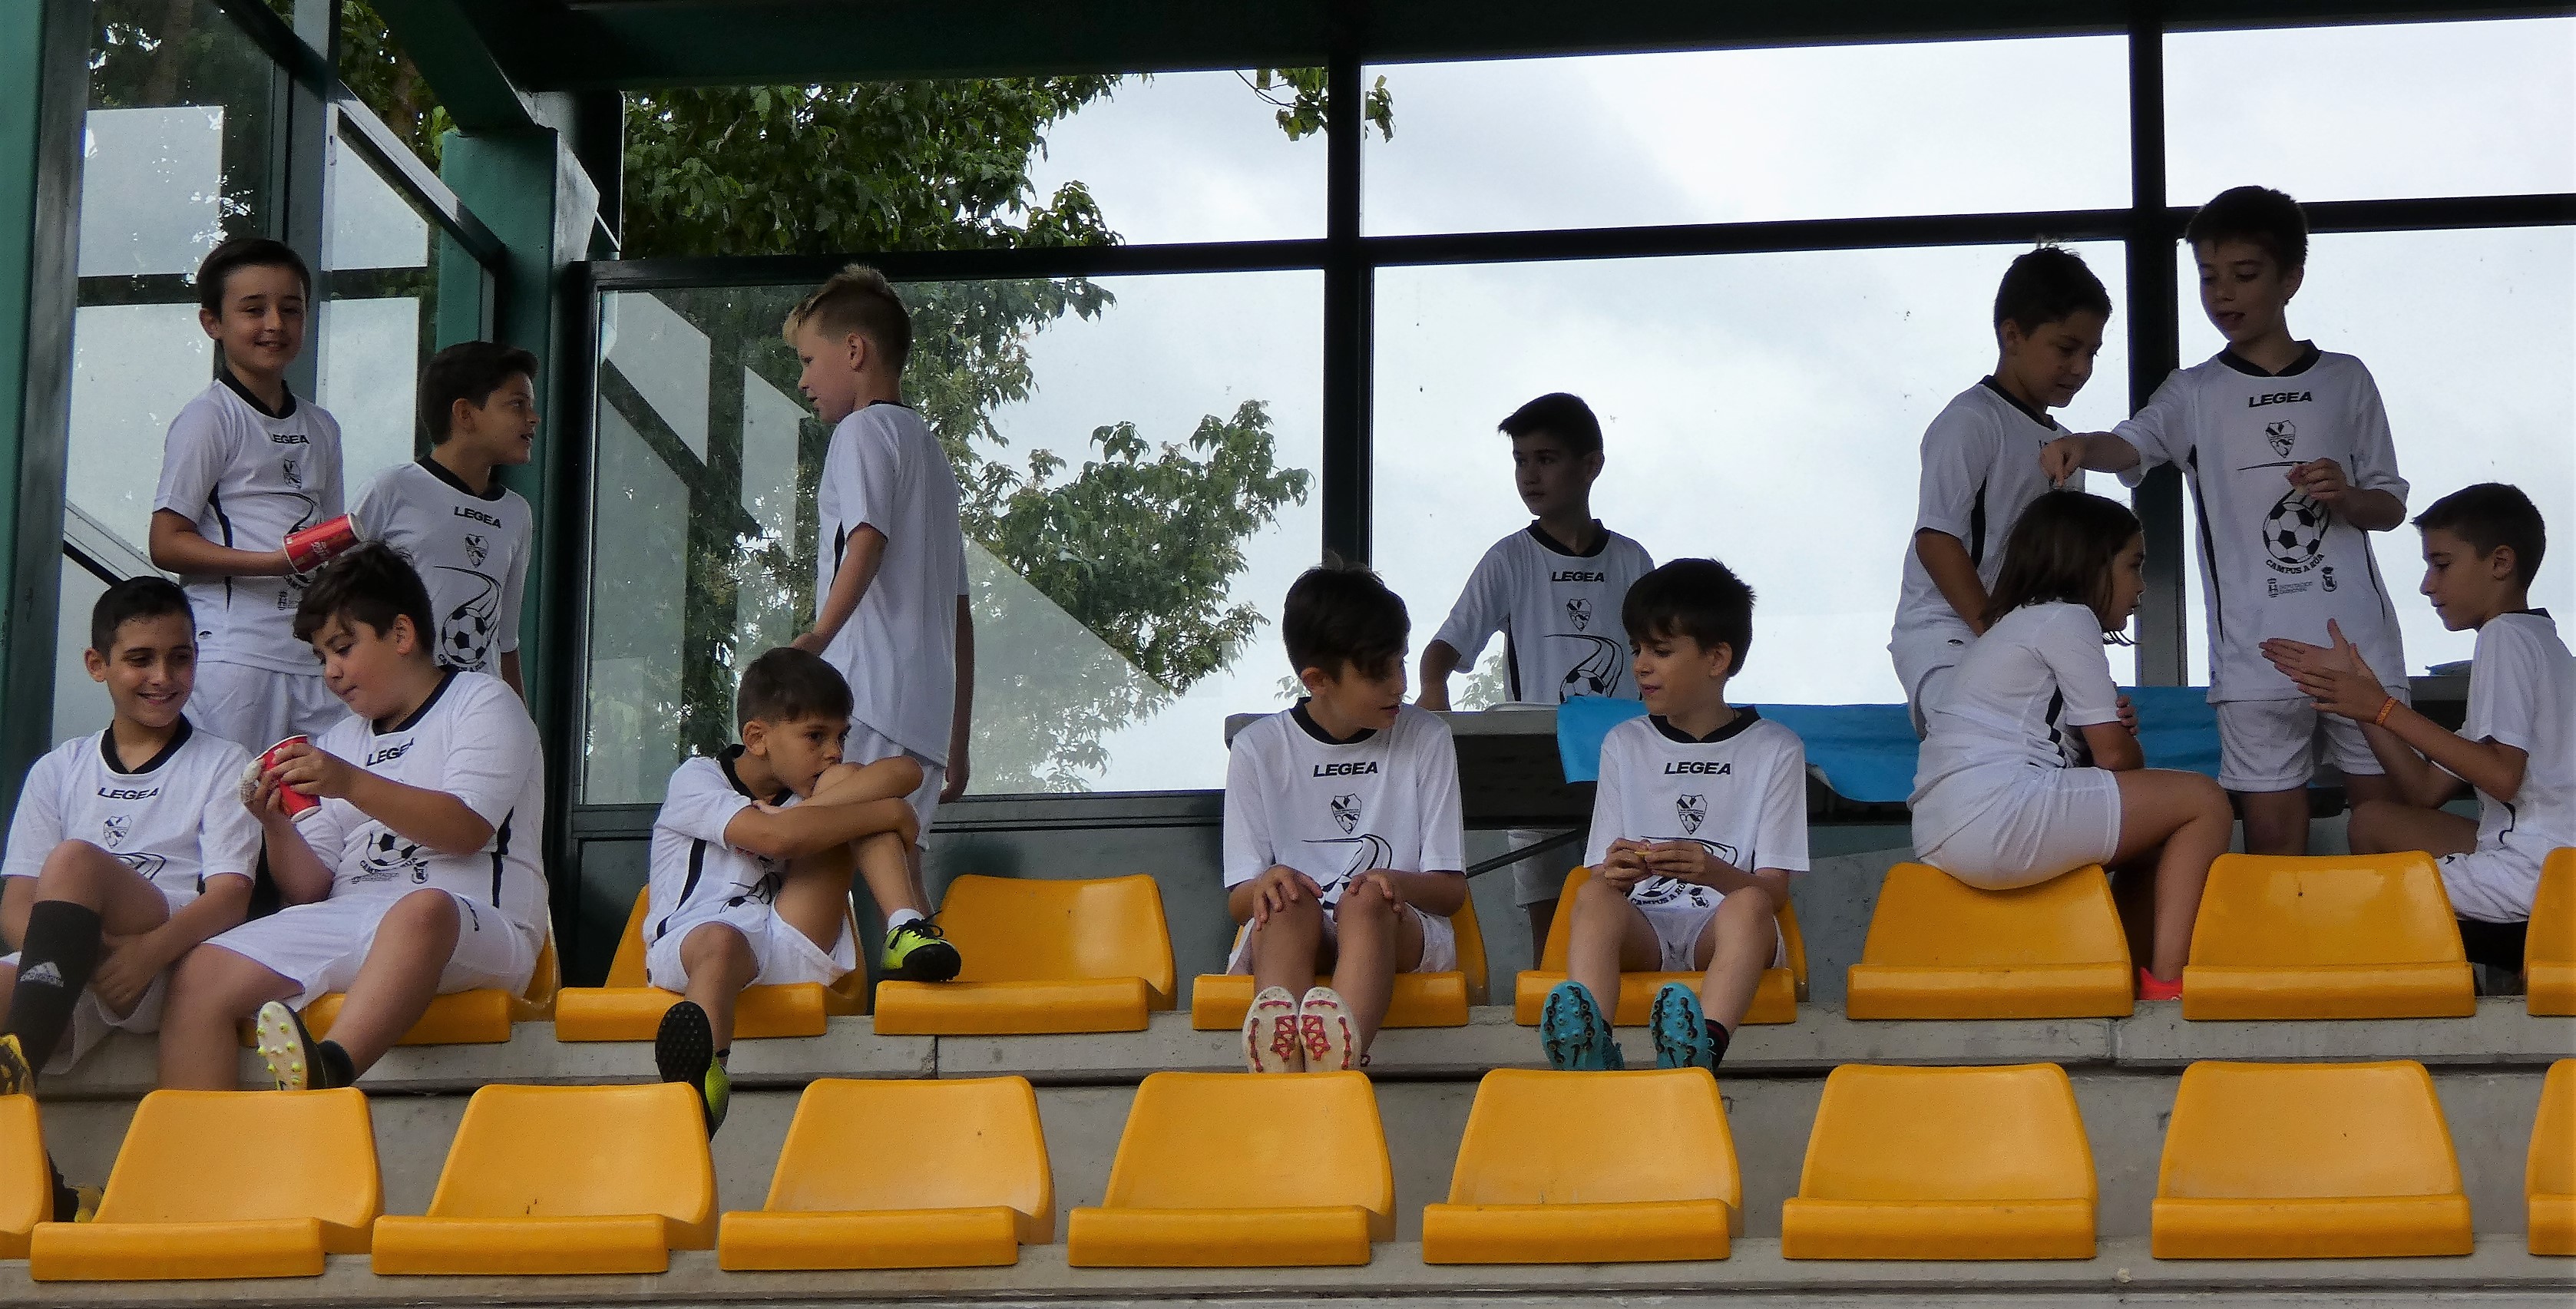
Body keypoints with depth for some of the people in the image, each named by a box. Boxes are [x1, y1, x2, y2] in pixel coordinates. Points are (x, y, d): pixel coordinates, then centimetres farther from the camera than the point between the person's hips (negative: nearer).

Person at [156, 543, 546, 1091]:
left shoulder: (482, 703, 11)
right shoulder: (340, 742, 27)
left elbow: (467, 829, -9)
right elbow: (309, 890, 18)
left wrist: (351, 785, -17)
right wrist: (276, 826, -2)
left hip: (471, 928, -6)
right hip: (346, 926, 6)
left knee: (422, 910, -42)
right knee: (200, 974, -15)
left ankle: (330, 1069, -63)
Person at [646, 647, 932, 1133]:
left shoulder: (802, 785, 23)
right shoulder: (696, 780, 4)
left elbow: (907, 772, 2)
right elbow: (776, 836, -18)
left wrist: (802, 812, -11)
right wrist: (890, 812, -12)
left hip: (792, 950, 5)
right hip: (691, 940, -5)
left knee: (848, 786, -4)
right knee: (722, 943, -45)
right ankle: (702, 1075, -72)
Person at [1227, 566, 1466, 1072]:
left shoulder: (1425, 738, 8)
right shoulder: (1258, 749, 7)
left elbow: (1452, 889, 6)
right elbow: (1238, 901, 6)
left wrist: (1398, 883, -18)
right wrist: (1264, 885, -20)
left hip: (1397, 935, 0)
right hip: (1285, 938, 0)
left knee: (1366, 902, -35)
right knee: (1290, 902, -35)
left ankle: (1340, 1051, -68)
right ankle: (1279, 1062, -66)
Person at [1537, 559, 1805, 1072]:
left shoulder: (1775, 750, 9)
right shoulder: (1624, 745, 17)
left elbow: (1774, 889, 2)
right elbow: (1602, 873, 10)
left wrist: (1714, 871, -21)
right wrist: (1617, 874, -16)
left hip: (1723, 932, -2)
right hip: (1643, 930, 2)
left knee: (1748, 905, -36)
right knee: (1594, 896, -32)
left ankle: (1700, 1050, -63)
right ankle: (1589, 1049, -57)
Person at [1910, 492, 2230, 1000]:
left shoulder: (2018, 623, 28)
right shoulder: (2067, 619, -1)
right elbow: (2115, 756, -2)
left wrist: (2115, 726, 3)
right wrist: (2130, 745, 19)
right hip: (1995, 815, -10)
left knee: (2158, 834, 24)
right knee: (2204, 802, -2)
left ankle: (2137, 970, 14)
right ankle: (2166, 982, -10)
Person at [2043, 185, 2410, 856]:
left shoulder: (2344, 380, 10)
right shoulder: (2195, 392, 7)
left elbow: (2391, 508, 14)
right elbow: (2131, 444, -13)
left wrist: (2347, 497, -8)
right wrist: (2079, 446, -36)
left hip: (2358, 637, 1)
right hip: (2255, 654, -1)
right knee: (2274, 833, -2)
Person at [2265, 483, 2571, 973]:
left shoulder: (2507, 635, -7)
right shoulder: (2530, 639, 23)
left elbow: (2502, 777, -22)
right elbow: (2427, 790, 17)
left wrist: (2386, 708, -14)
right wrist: (2361, 694, 11)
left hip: (2534, 873, -11)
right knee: (2374, 819, 21)